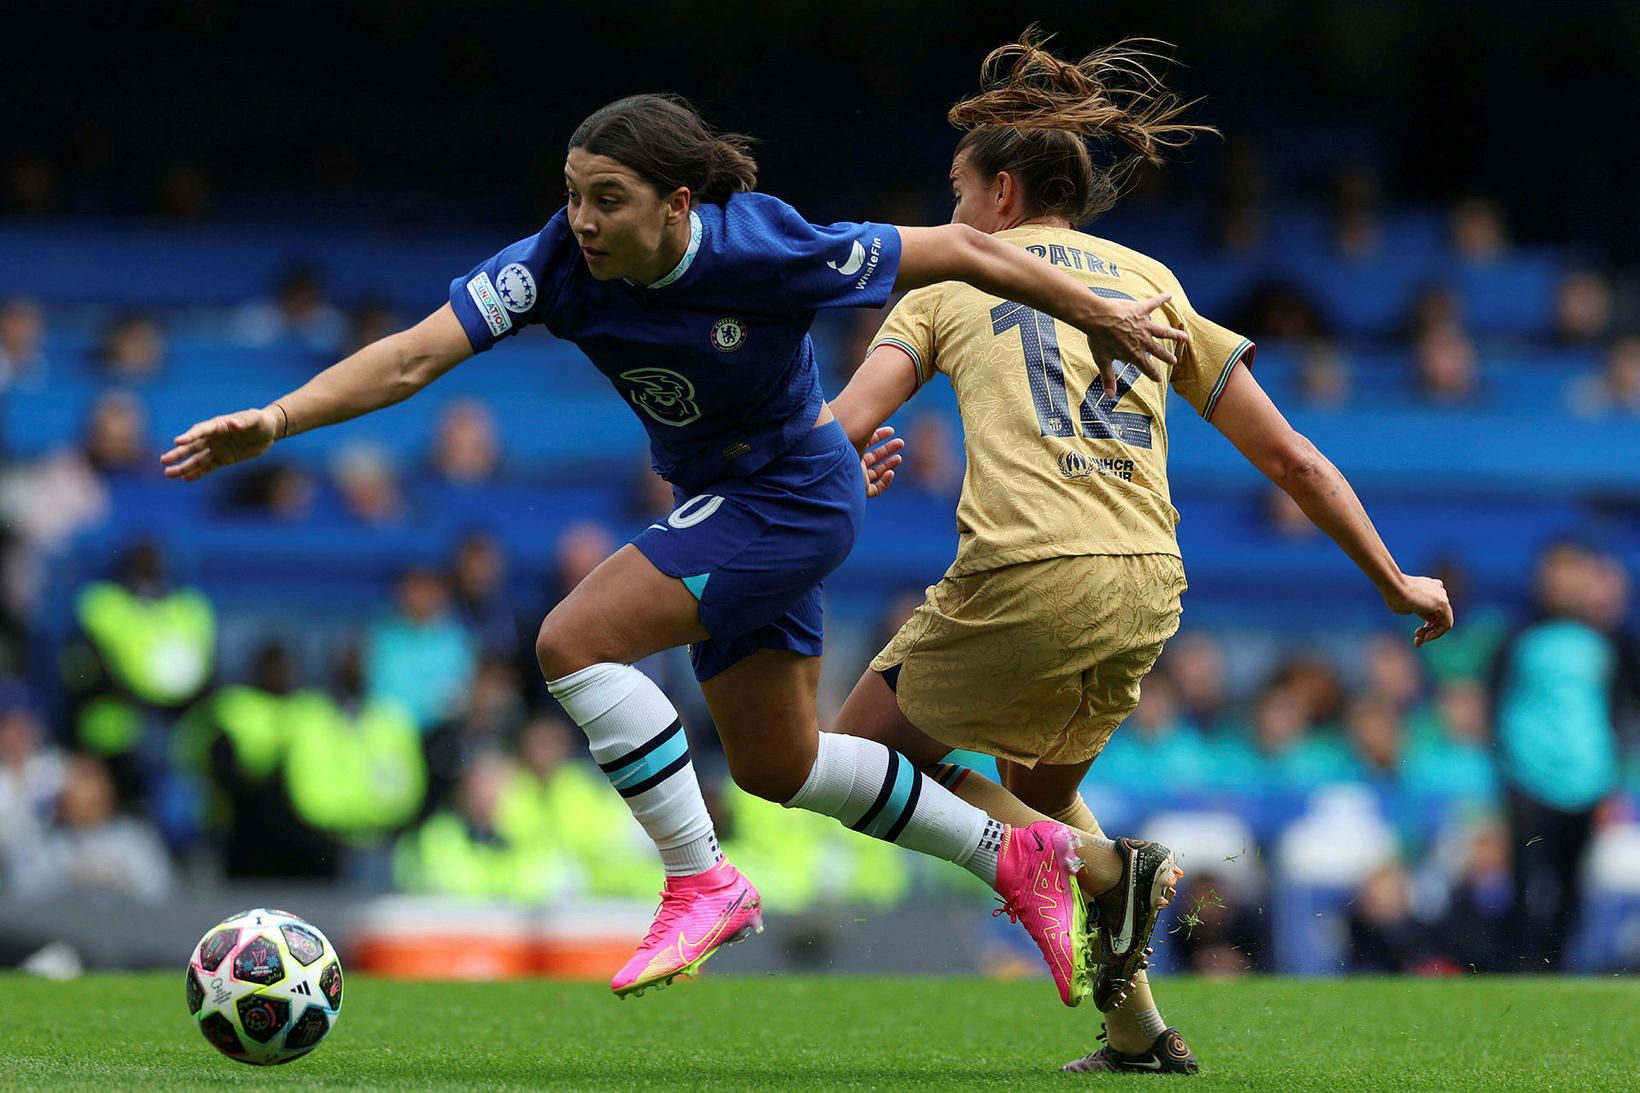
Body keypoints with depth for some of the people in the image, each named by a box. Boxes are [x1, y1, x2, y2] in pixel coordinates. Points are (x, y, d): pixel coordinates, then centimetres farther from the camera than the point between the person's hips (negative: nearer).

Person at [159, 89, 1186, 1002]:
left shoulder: (765, 250, -30)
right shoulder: (560, 261, -18)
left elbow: (959, 250, -18)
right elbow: (411, 357, -26)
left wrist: (1097, 315, -5)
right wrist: (276, 420, -41)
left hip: (793, 498, -7)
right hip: (720, 501, 7)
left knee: (577, 640, -23)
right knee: (776, 763, 19)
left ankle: (703, 884, -11)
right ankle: (1018, 856, 35)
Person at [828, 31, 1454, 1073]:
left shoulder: (951, 282, 14)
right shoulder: (1151, 281, 22)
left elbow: (844, 429, -2)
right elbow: (1290, 457, 19)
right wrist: (1394, 581, 27)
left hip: (1028, 579, -5)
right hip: (1149, 593, 5)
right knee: (1039, 784, 31)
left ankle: (1106, 870, -3)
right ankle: (1141, 1030, 19)